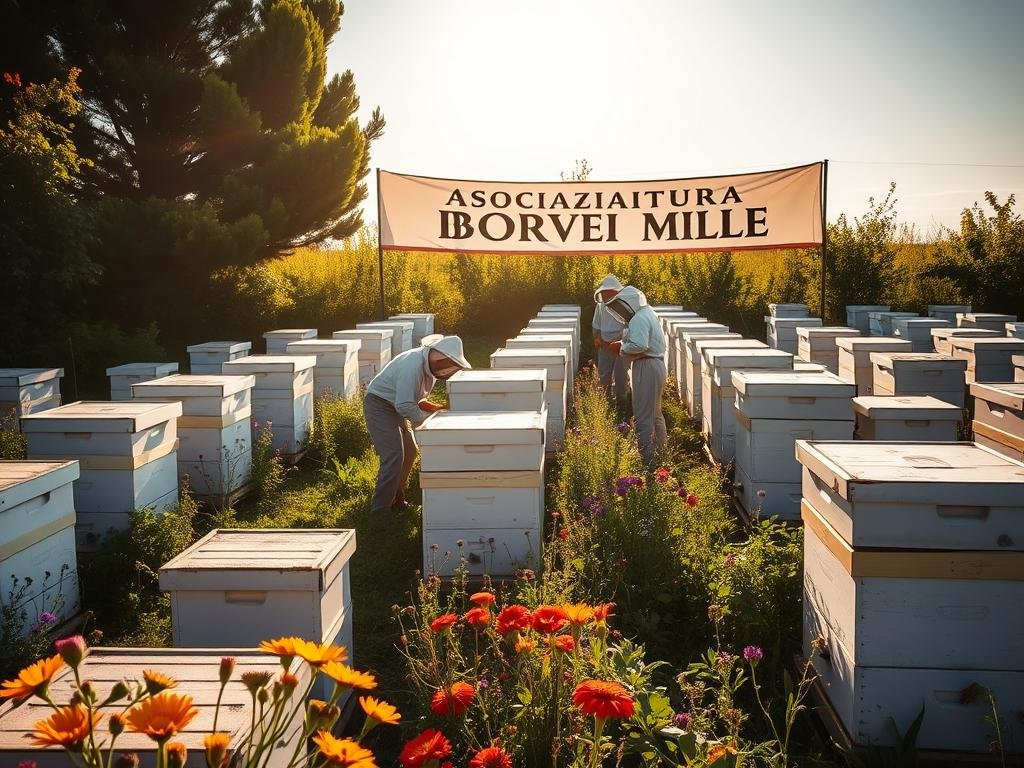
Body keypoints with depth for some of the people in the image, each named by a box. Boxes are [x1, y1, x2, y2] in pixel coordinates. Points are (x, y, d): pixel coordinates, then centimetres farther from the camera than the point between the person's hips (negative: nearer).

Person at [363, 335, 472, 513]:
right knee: (393, 456, -16)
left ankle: (396, 499, 27)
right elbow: (404, 405, -33)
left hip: (394, 407, 10)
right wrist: (428, 420, -24)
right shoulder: (413, 366, -30)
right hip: (378, 404, -10)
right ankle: (379, 510, -11)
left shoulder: (430, 365, 1)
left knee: (409, 453, 14)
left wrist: (436, 408, -2)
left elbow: (417, 398, 14)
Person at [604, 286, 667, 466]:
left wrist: (621, 348, -13)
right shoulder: (647, 313, 15)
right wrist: (622, 345, 6)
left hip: (647, 368, -11)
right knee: (655, 413, 21)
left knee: (643, 415, -6)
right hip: (656, 365, 11)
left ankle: (647, 459, -3)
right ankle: (660, 451, 32)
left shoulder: (639, 319, -18)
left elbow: (639, 345, -30)